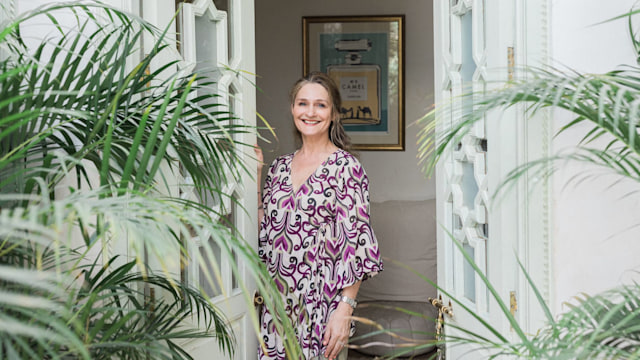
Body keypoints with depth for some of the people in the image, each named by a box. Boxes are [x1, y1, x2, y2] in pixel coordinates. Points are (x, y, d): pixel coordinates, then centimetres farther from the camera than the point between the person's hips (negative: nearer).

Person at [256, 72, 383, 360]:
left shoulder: (345, 167, -8)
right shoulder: (279, 167, 9)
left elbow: (357, 242, -11)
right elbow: (263, 232, 12)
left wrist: (344, 310, -17)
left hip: (322, 304, -5)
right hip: (277, 303, 5)